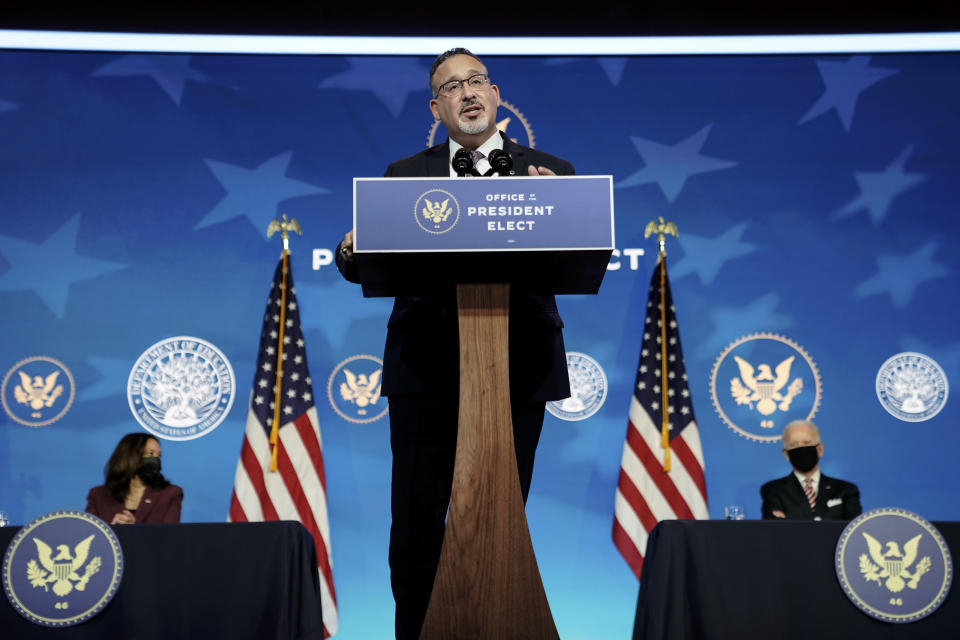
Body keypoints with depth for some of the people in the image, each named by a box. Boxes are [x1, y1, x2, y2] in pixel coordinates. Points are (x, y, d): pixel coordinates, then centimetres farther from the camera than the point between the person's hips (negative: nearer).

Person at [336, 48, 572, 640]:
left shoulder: (550, 173, 10)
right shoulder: (404, 176, 13)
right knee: (416, 528, 2)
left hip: (517, 372, 0)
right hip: (426, 373, 1)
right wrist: (352, 252, -18)